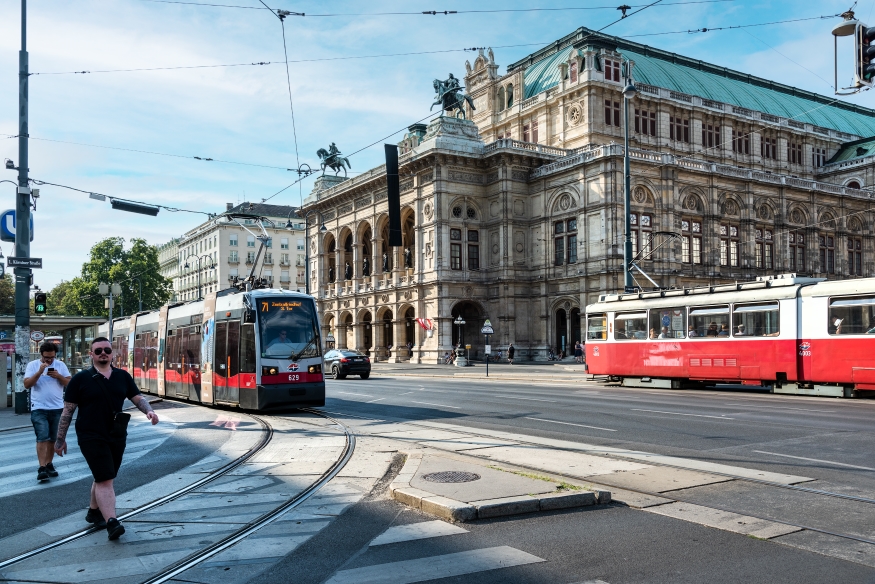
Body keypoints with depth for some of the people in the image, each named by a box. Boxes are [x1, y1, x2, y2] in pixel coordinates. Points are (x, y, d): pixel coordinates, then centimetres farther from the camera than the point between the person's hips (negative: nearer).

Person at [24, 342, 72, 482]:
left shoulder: (60, 365, 5)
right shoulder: (32, 365, 1)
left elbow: (70, 383, 2)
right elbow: (27, 384, -9)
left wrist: (58, 376, -14)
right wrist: (39, 372, -21)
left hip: (57, 409, 3)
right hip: (39, 409, -3)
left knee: (53, 439, 10)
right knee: (42, 438, -10)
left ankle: (49, 464, 22)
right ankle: (42, 468, -10)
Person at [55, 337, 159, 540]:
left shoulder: (123, 376, 6)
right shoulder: (81, 379, -5)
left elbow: (138, 398, 9)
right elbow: (68, 410, -2)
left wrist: (149, 411, -12)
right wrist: (60, 439, 0)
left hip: (117, 437, 5)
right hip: (91, 437, -5)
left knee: (104, 478, 18)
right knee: (105, 480, -13)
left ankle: (94, 511, 38)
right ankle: (111, 523, -17)